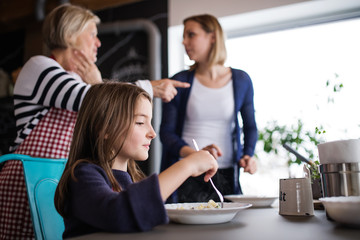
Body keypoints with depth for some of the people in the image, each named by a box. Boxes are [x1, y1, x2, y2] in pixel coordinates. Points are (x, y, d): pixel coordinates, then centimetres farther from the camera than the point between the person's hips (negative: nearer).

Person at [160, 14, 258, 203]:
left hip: (225, 177, 1)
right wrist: (195, 154, -20)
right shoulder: (180, 81, 1)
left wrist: (247, 156, -4)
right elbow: (166, 131, -3)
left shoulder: (241, 80, 5)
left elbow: (250, 127, 15)